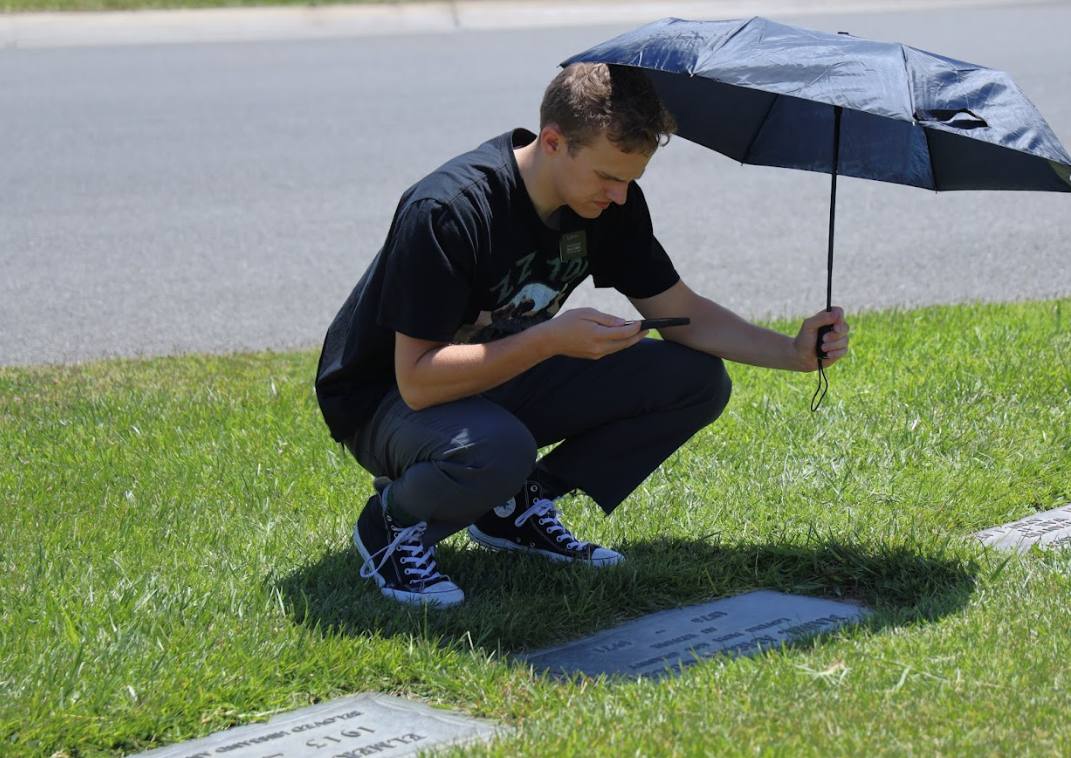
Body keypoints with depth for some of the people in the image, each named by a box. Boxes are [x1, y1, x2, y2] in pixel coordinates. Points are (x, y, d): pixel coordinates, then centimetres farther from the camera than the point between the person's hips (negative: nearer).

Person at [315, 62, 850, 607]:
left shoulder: (611, 203, -9)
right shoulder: (447, 210, -31)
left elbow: (682, 312, 1)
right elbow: (418, 380, -32)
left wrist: (793, 352, -14)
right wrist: (550, 339, -38)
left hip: (506, 377, 7)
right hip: (389, 398, -7)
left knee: (697, 380, -8)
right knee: (495, 450, -42)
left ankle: (521, 506, 4)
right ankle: (393, 520, -8)